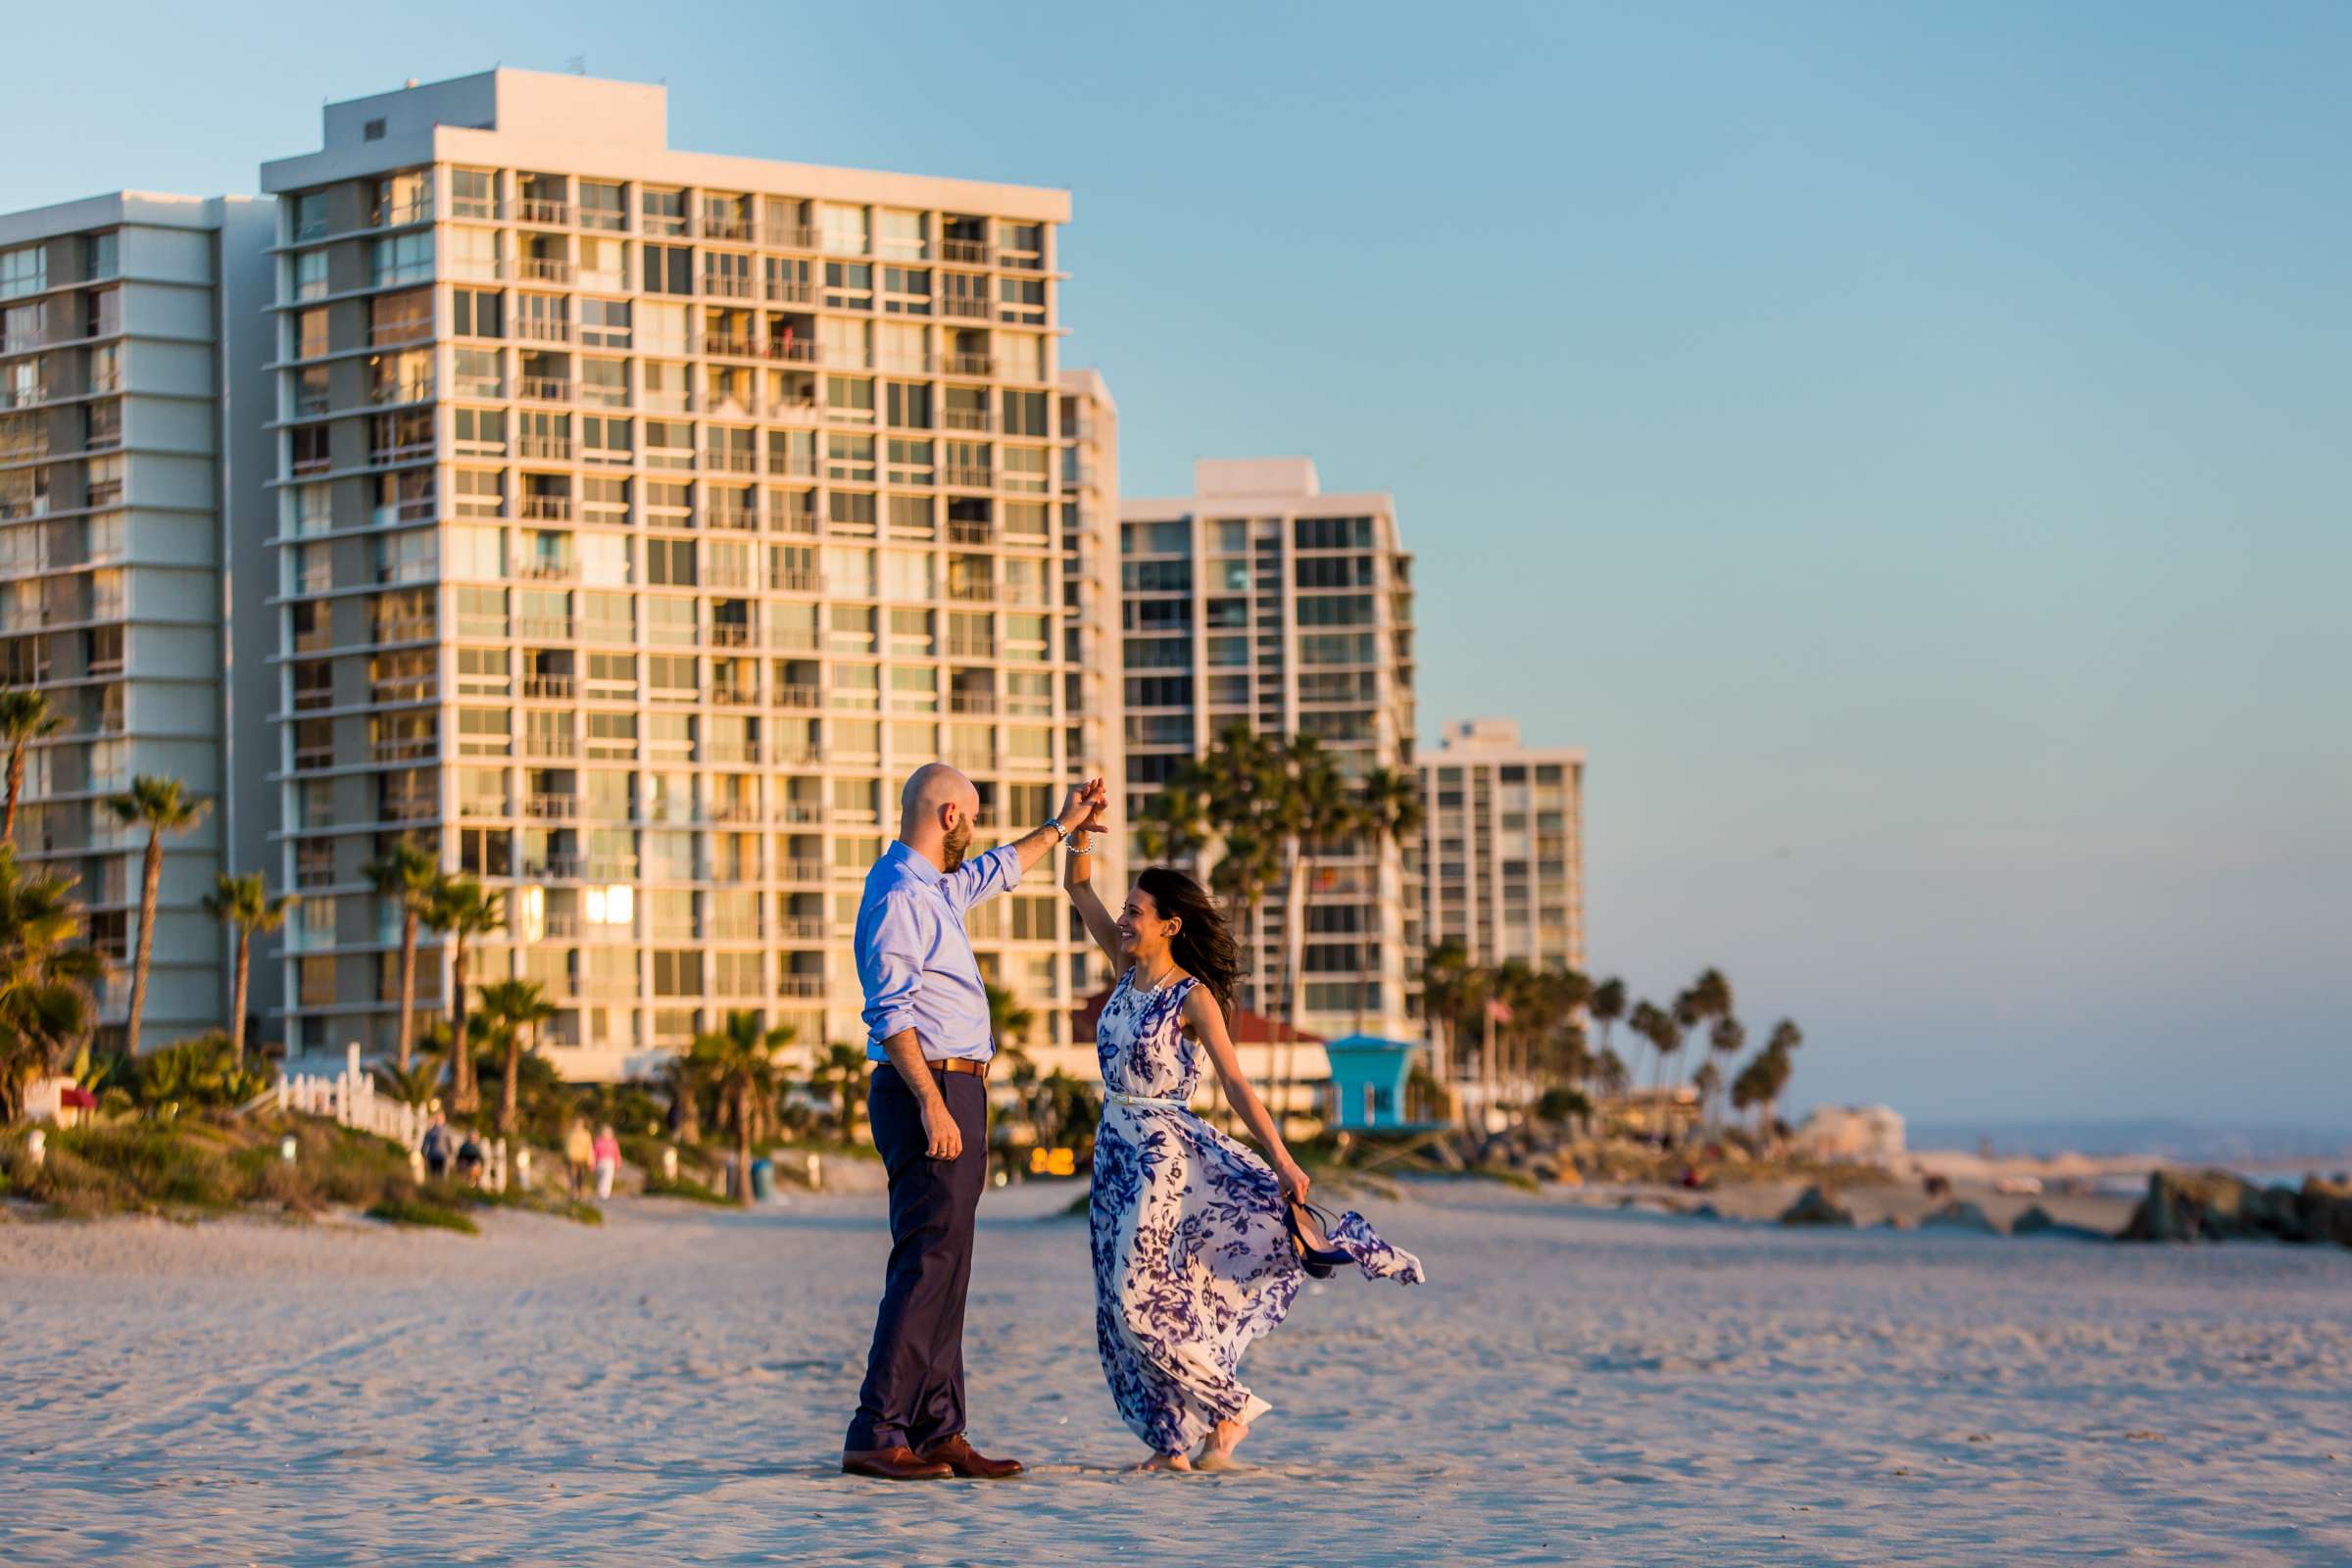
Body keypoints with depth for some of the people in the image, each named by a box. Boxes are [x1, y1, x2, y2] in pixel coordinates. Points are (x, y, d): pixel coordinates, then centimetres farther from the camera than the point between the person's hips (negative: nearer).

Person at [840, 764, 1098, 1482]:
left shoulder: (936, 889, 17)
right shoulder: (899, 896, -13)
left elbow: (994, 872, 40)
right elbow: (892, 1012, -20)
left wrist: (1057, 828, 51)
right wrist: (932, 1103, -26)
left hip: (951, 1094, 11)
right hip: (930, 1090, -11)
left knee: (944, 1268, 10)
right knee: (927, 1264, -14)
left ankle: (938, 1432, 13)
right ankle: (876, 1435, -16)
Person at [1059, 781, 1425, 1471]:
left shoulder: (1193, 997, -9)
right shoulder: (1127, 970, 8)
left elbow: (1236, 1084, -13)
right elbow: (1078, 886, 12)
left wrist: (1282, 1158, -19)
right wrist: (1080, 828, -3)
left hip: (1165, 1152, -7)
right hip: (1116, 1149, 7)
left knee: (1141, 1292, -14)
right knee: (1123, 1305, 3)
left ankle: (1229, 1408, 1)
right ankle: (1172, 1440, 8)